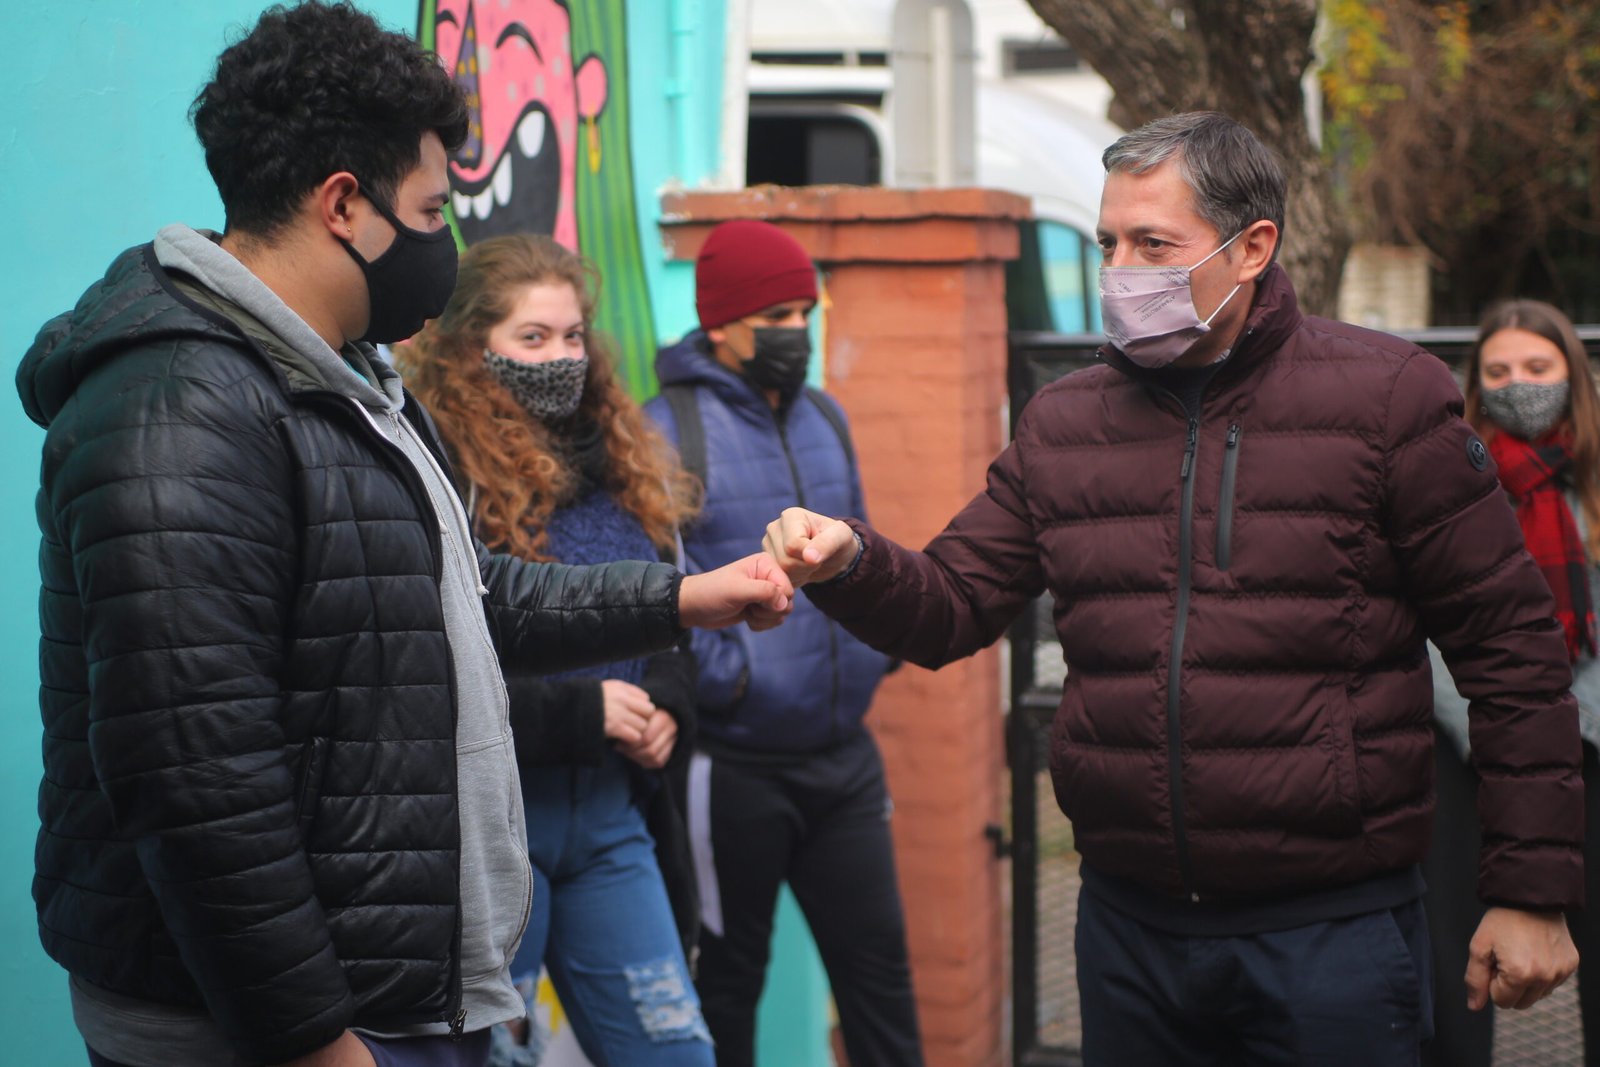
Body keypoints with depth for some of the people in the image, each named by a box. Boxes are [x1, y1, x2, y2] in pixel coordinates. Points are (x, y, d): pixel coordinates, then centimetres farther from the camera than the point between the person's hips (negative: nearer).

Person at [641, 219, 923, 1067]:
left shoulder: (824, 418, 11)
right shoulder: (667, 431, -11)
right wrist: (724, 673, -17)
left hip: (844, 758, 6)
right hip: (733, 766, -6)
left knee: (878, 962, 9)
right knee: (729, 980, 9)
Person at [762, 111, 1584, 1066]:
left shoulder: (1384, 397, -4)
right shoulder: (1065, 423, 9)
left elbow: (1510, 648, -3)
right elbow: (952, 605, 9)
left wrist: (1532, 891, -6)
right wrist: (850, 564, -13)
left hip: (1335, 927, -4)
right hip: (1131, 925, 4)